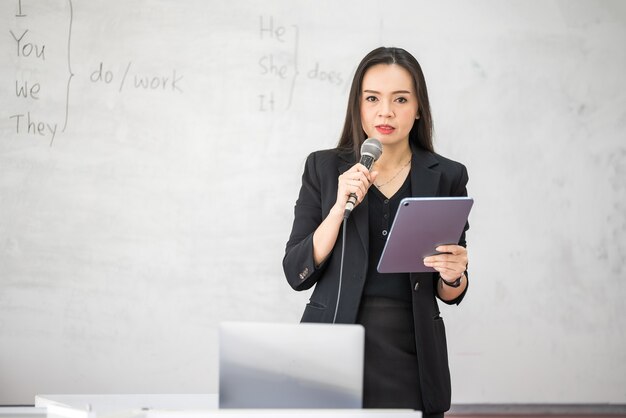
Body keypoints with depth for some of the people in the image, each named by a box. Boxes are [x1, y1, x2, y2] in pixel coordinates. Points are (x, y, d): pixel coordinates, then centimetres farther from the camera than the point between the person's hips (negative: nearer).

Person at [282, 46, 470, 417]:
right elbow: (297, 274, -3)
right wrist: (340, 206, -15)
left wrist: (454, 276, -14)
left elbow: (450, 293, 9)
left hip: (410, 357, 1)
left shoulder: (446, 176, 3)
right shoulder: (324, 167, 2)